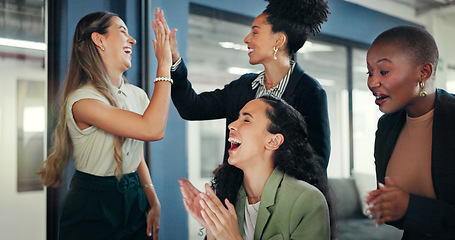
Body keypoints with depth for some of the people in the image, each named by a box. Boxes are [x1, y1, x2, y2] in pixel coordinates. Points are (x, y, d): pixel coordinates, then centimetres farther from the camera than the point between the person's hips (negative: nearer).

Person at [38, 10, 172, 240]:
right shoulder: (81, 100, -21)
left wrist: (154, 202, 1)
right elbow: (152, 129, -31)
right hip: (92, 213, -6)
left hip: (134, 201, 6)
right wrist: (164, 64, -24)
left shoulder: (137, 95, 3)